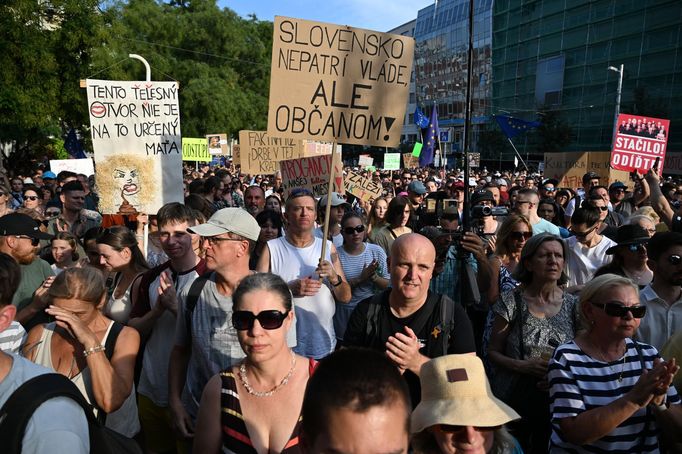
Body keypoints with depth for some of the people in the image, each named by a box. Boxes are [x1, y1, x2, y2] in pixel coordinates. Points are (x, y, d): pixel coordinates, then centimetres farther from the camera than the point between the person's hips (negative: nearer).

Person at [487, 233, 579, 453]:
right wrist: (524, 366, -20)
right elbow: (492, 352, -4)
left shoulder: (573, 305, -1)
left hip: (558, 402, 2)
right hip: (514, 403, -2)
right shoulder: (512, 301, -7)